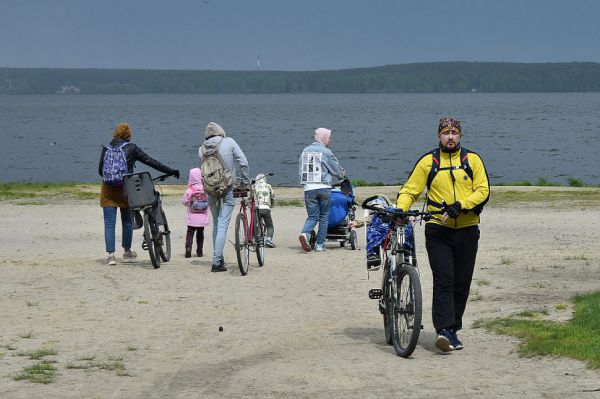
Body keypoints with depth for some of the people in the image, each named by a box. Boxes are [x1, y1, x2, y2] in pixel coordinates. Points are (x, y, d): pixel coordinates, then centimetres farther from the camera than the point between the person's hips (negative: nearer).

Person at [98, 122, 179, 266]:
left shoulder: (106, 148, 5)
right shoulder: (131, 148, -2)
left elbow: (100, 170, 9)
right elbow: (151, 161, -3)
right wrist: (171, 171, 1)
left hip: (108, 189, 1)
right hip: (124, 188, -1)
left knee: (109, 223, 1)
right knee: (127, 221, 14)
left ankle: (110, 254, -7)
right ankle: (127, 252, 25)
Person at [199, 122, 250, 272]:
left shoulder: (201, 149, 1)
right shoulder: (229, 142, -6)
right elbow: (243, 162, -9)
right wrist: (245, 181, 1)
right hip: (228, 189, -3)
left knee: (216, 224, 18)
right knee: (222, 225, -5)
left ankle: (219, 258, 23)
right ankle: (217, 261, -11)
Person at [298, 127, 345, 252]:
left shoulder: (305, 151, 10)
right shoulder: (326, 152, -4)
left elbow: (301, 170, 14)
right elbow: (337, 171, 4)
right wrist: (342, 176, 25)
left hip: (308, 188, 3)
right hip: (324, 187, -3)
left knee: (312, 216, 7)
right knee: (324, 216, 10)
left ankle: (305, 233, -22)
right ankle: (320, 244, 9)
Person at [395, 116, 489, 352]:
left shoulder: (472, 160, 6)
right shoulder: (428, 162, 6)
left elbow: (483, 191, -2)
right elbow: (410, 190, 5)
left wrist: (459, 206, -16)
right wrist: (400, 209, -14)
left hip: (467, 229, 2)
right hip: (438, 229, -2)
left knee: (461, 284, 5)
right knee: (443, 281, -12)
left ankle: (452, 329, 16)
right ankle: (445, 331, -19)